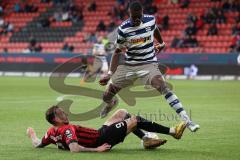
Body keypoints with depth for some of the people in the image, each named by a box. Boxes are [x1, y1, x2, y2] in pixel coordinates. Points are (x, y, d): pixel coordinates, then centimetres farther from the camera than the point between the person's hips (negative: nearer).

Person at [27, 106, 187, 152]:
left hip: (100, 133, 10)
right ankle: (173, 131, 7)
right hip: (103, 139, -10)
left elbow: (38, 144, 9)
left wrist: (32, 134, 26)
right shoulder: (67, 130, -29)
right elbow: (74, 149, -41)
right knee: (136, 120, -4)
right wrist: (96, 149, -37)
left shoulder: (52, 132, -3)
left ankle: (146, 139, 19)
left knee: (122, 113, 20)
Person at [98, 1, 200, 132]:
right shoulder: (123, 29, -13)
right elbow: (117, 52, -4)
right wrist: (110, 74, -14)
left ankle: (186, 120, -33)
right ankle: (110, 104, 48)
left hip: (148, 64, -1)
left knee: (163, 87, -29)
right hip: (128, 66, 1)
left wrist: (161, 43, 36)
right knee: (106, 96, 6)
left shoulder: (150, 20, -8)